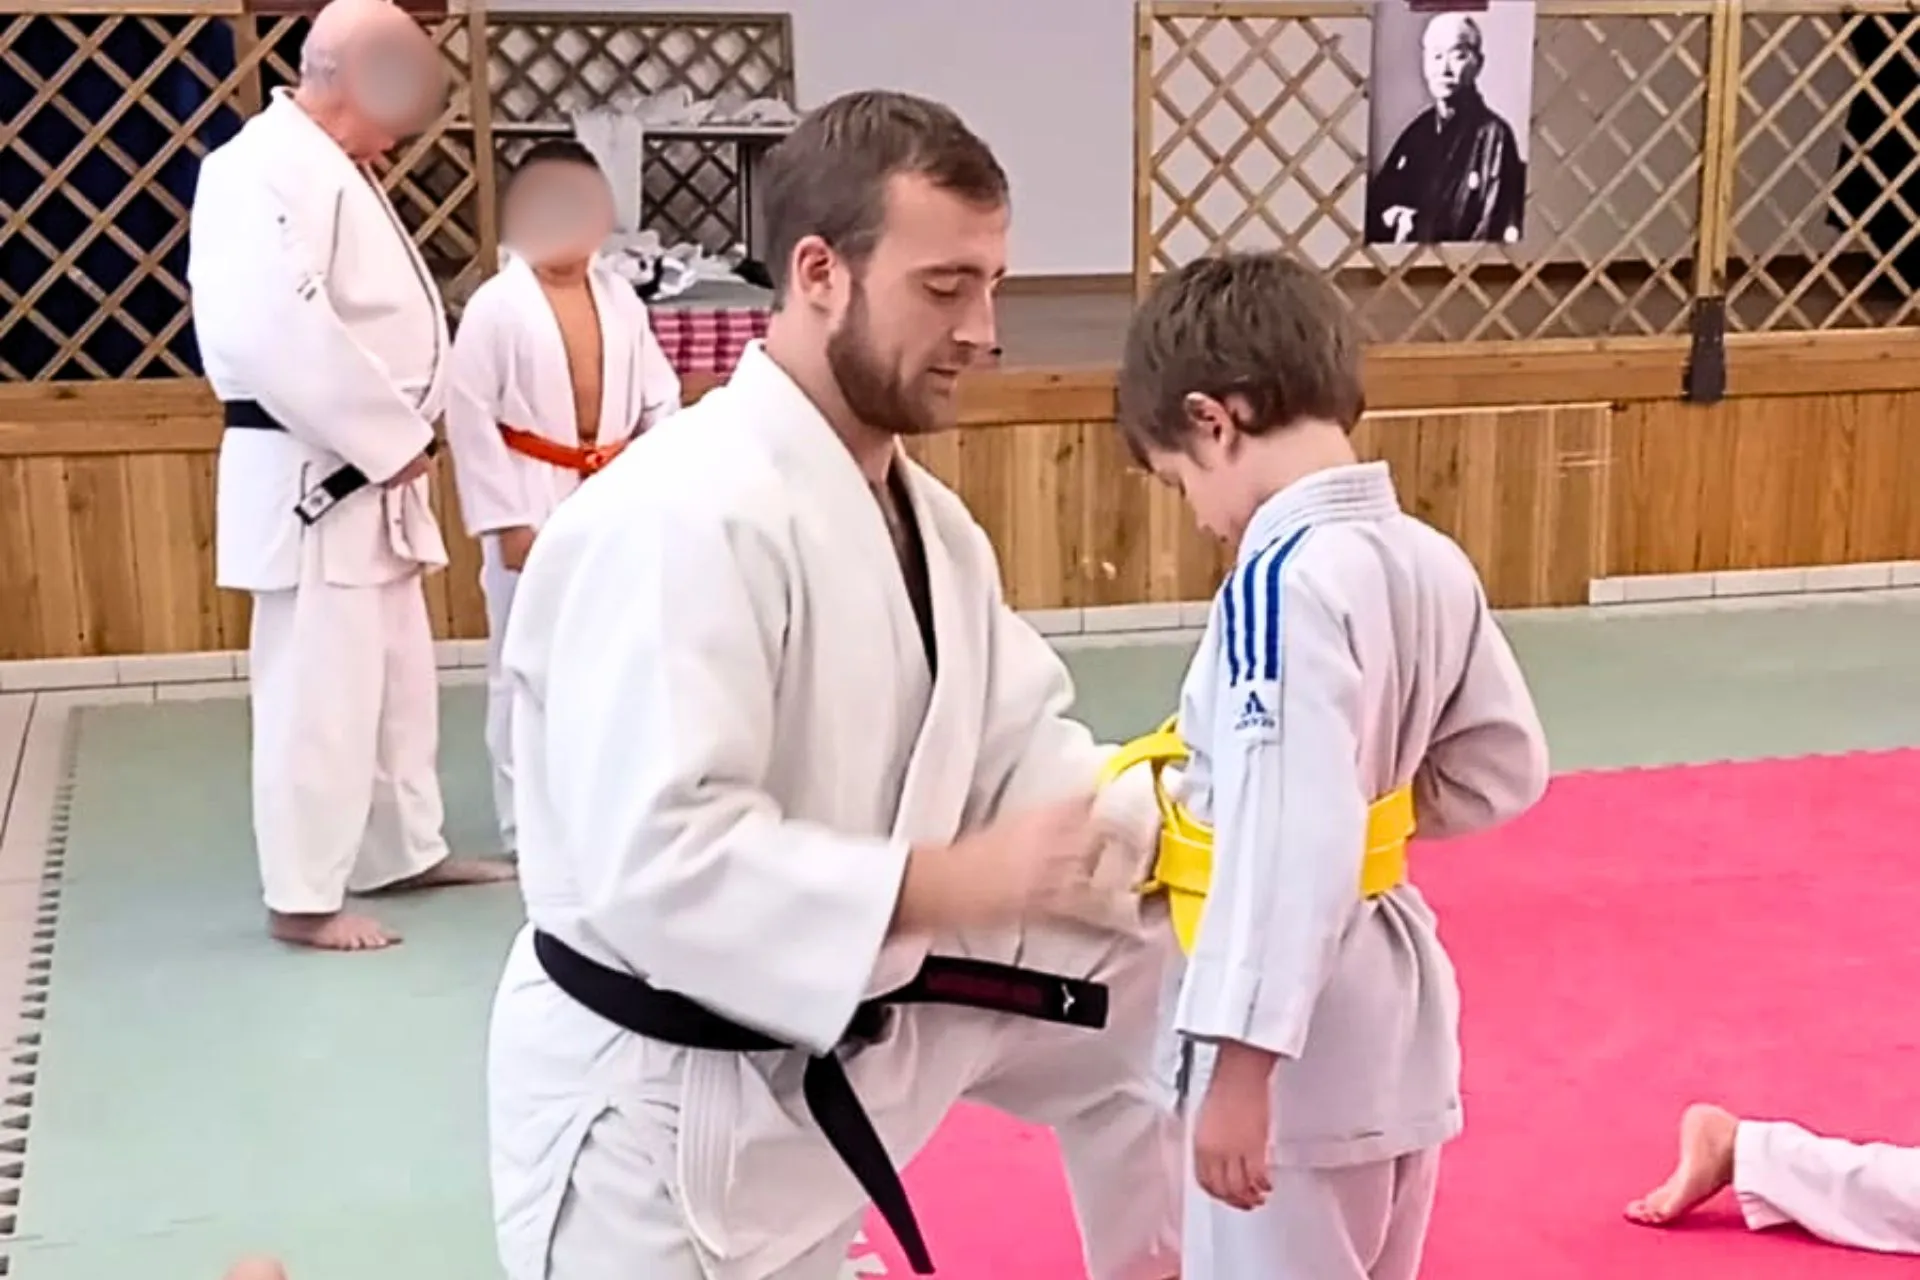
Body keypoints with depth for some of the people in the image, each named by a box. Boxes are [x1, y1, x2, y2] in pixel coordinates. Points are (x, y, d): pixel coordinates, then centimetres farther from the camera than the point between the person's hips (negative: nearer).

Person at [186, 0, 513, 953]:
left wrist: (400, 437, 5)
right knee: (320, 690, -5)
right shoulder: (263, 169, -16)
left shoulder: (337, 172, 17)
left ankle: (405, 852, 32)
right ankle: (303, 898, 5)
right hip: (309, 480, -10)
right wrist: (392, 440, -19)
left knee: (397, 677, 18)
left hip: (365, 475, 10)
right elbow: (282, 332, -27)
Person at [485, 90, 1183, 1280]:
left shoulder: (920, 511, 4)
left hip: (844, 1027, 9)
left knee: (1134, 988, 15)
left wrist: (1174, 823, -12)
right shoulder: (683, 516, -28)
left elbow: (1017, 744, 7)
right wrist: (952, 883, -33)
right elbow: (653, 864, -32)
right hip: (666, 1089, -8)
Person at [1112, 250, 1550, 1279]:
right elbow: (1505, 771, 13)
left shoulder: (1281, 579, -23)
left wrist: (1242, 1063, -25)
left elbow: (1291, 840, -28)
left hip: (1298, 1022, -8)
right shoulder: (1434, 561, 2)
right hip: (1395, 1000, 9)